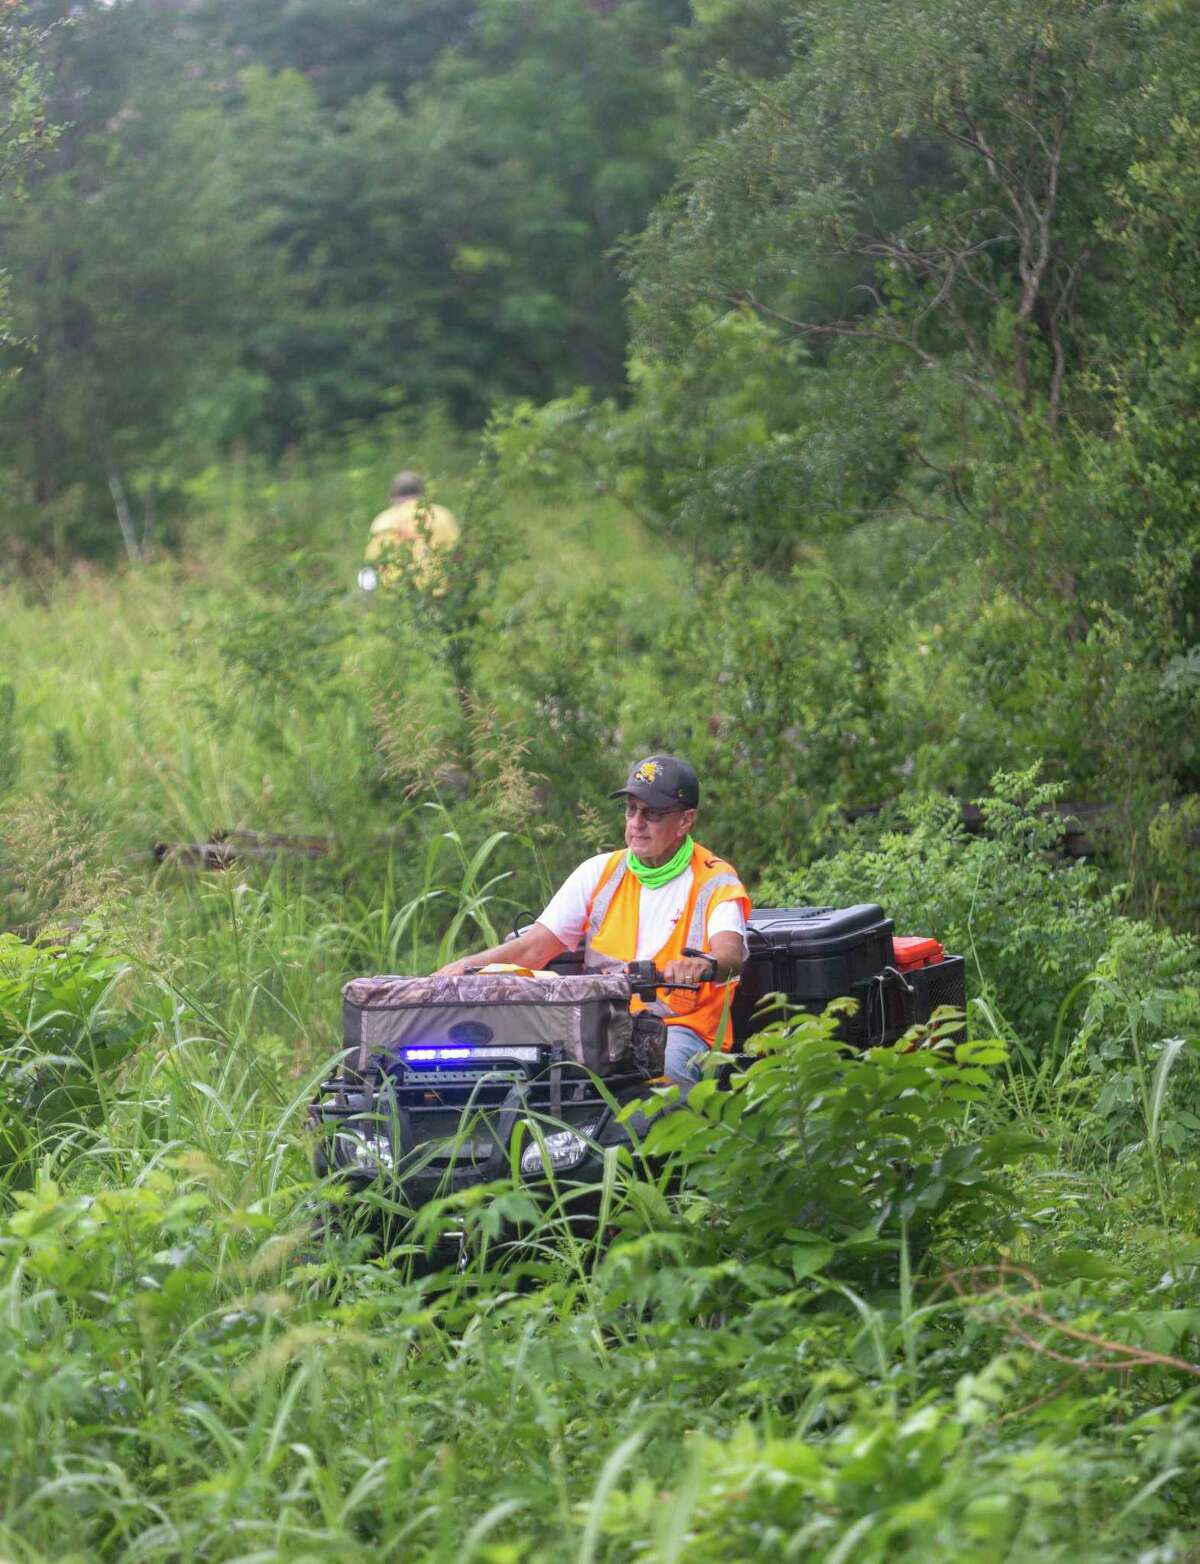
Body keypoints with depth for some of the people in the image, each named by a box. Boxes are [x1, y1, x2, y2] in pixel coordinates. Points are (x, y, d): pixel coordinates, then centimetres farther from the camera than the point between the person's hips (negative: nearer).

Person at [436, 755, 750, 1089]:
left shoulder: (715, 882, 2)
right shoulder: (600, 872, 15)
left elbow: (731, 954, -18)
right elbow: (535, 947, 9)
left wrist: (704, 964, -45)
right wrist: (470, 964, -10)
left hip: (678, 1027, -3)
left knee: (664, 1067, -39)